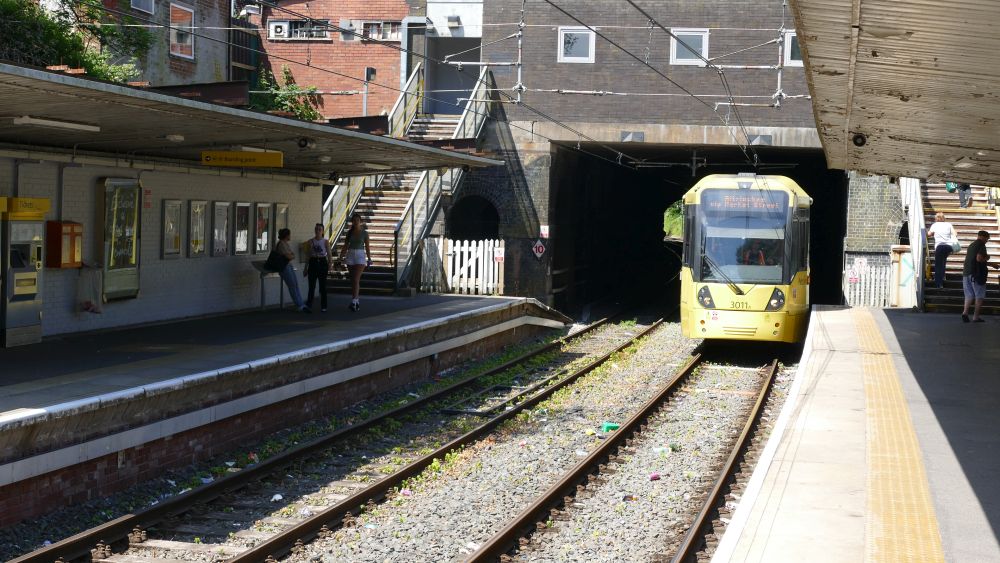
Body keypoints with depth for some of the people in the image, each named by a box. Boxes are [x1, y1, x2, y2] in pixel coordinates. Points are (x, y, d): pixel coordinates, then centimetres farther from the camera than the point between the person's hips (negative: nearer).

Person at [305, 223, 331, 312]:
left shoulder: (325, 241, 1)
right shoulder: (311, 241, 6)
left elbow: (329, 254, 0)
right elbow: (308, 255, 10)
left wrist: (330, 265, -10)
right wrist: (306, 268, 9)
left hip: (322, 262, -1)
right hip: (313, 263, 1)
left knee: (323, 285, 2)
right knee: (311, 285, 1)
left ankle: (323, 306, 8)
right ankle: (308, 305, 7)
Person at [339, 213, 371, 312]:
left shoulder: (364, 233, 0)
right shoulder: (349, 232, 7)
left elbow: (367, 247, 2)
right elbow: (345, 246, 10)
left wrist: (369, 259, 1)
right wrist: (341, 256, 1)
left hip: (360, 255, -4)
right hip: (350, 255, 4)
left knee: (356, 279, -15)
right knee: (353, 280, 9)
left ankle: (354, 302, -22)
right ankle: (356, 300, 18)